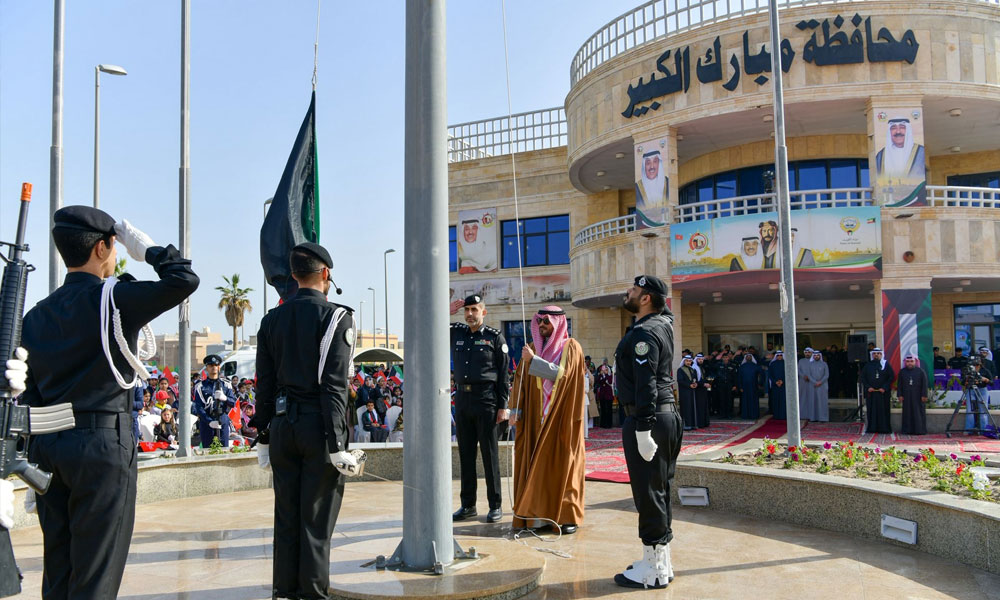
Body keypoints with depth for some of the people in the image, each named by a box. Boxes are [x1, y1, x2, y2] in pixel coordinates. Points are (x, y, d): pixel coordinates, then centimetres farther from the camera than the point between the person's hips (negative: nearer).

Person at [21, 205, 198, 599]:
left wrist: (31, 464, 14)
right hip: (102, 447, -7)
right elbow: (184, 280, -19)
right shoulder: (112, 299, -10)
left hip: (47, 449, 7)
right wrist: (147, 248, -3)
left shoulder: (36, 315, 10)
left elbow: (27, 397, 10)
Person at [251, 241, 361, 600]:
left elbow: (264, 385, 9)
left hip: (282, 425, 5)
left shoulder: (271, 319, 8)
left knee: (286, 517, 12)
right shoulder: (336, 317, -8)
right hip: (319, 426, -5)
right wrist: (337, 445, -14)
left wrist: (264, 437, 15)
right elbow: (335, 386, -14)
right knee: (316, 520, 2)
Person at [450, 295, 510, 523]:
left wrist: (503, 406, -8)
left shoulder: (495, 337, 0)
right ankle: (468, 505, 17)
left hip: (486, 399, -5)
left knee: (490, 453, 0)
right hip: (461, 399, 5)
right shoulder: (456, 333, 12)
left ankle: (495, 506, 7)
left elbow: (503, 374, -2)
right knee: (465, 453, 9)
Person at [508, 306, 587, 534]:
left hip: (561, 417, -3)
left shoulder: (571, 348, -1)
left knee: (561, 463, -1)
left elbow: (561, 373, -16)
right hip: (535, 416, 4)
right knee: (535, 463, 1)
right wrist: (516, 410, -1)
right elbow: (520, 379, 8)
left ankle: (567, 516, 6)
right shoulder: (533, 348, 11)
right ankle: (534, 513, 7)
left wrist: (534, 360, -20)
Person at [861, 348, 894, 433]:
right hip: (870, 392, 2)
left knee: (883, 410, -2)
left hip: (883, 392, -2)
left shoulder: (886, 365, 4)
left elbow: (891, 377, 0)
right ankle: (872, 428, 6)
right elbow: (863, 377, 8)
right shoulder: (868, 365, 9)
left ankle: (884, 428, 4)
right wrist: (868, 387, -5)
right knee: (871, 410, 1)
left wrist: (884, 388, -9)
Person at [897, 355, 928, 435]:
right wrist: (900, 395, 2)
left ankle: (920, 430, 6)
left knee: (919, 413, 0)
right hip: (907, 397, 2)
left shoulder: (920, 371, -1)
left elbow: (924, 384, -1)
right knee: (908, 413, 3)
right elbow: (899, 384, 8)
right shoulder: (902, 372, 6)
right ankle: (909, 430, 7)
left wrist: (924, 395, -6)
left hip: (918, 397, -2)